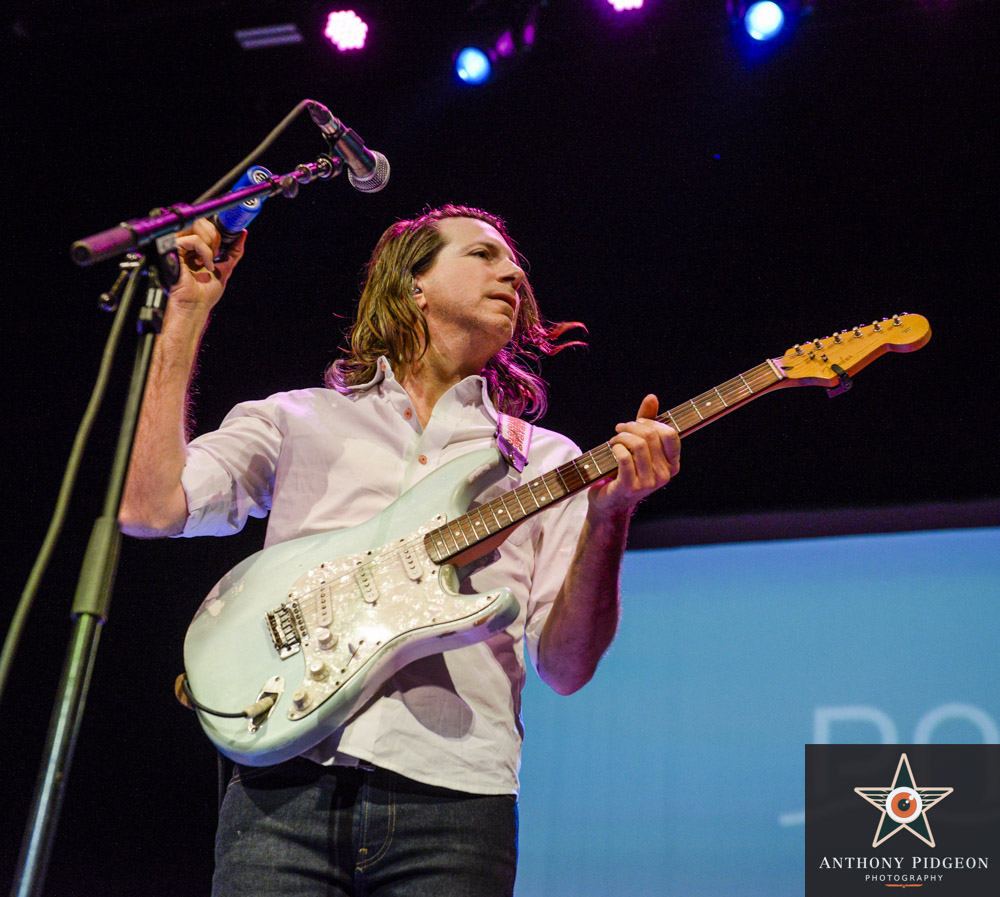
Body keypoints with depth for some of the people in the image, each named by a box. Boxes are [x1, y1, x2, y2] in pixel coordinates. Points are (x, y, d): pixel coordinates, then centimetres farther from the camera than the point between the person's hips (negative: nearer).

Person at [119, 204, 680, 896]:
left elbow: (566, 665, 7)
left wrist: (609, 516, -10)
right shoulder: (293, 420, 14)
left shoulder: (546, 461, 15)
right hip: (286, 786, 0)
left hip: (453, 796, 1)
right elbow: (149, 507, -1)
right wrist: (188, 312, 3)